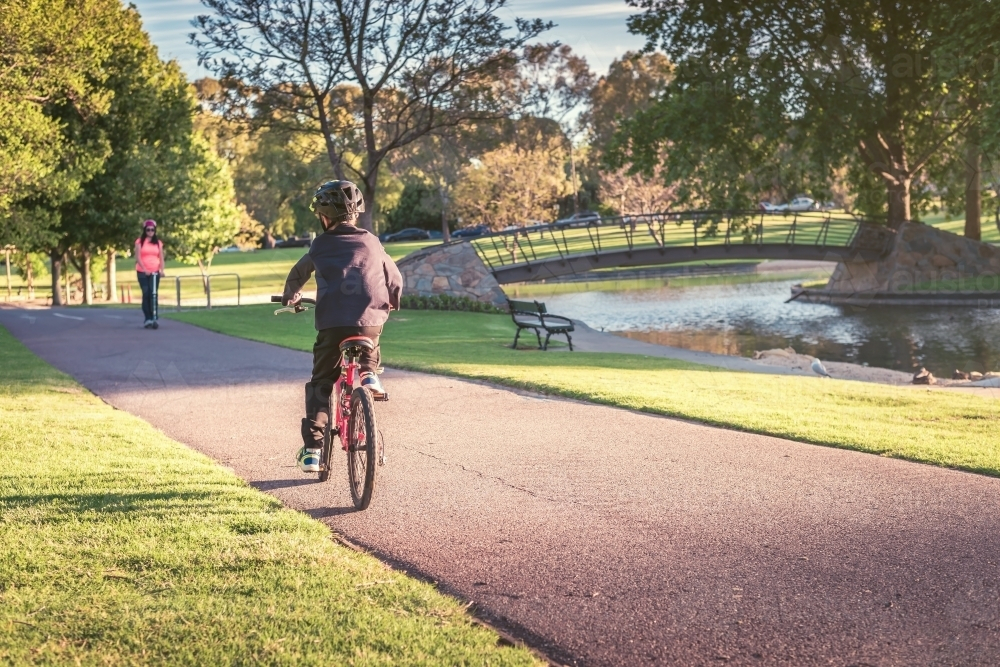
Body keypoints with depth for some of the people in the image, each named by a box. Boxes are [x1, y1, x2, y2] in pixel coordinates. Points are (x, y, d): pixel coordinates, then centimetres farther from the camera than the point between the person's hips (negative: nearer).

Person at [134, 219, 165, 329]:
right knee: (146, 294, -5)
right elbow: (138, 258, -4)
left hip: (155, 272, 1)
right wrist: (145, 269, -16)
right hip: (143, 272, -1)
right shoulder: (140, 241, 3)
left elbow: (161, 258, 7)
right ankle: (148, 319, -3)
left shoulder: (158, 242, 10)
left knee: (153, 294, -6)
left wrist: (161, 270, -9)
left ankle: (154, 318, -5)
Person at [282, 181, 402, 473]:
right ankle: (369, 373, 10)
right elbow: (395, 278, 22)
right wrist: (392, 302, 43)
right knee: (370, 347, 38)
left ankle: (312, 449, 4)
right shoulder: (371, 242, 15)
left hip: (333, 322, -1)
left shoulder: (321, 246, 12)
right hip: (371, 319, 1)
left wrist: (290, 296, 48)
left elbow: (297, 275, 27)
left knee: (320, 384, 11)